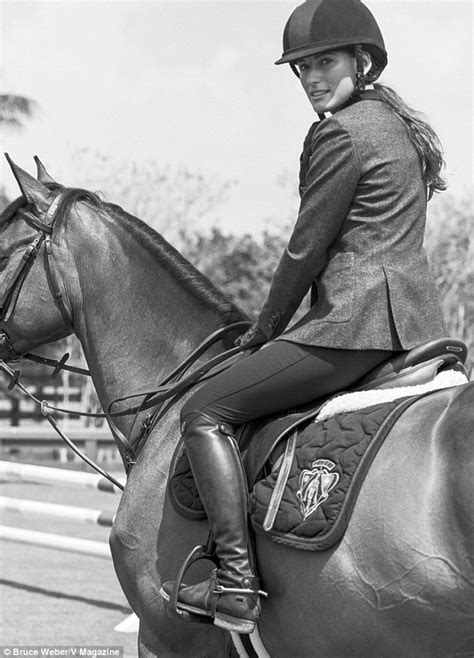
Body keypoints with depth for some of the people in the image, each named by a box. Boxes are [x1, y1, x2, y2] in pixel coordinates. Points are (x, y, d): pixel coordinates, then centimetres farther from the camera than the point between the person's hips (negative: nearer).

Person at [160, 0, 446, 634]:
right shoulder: (403, 126, 20)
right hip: (417, 322, 10)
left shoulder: (342, 133, -10)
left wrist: (266, 327, 6)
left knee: (205, 411, -6)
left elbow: (307, 249, -8)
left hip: (356, 320, -10)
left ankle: (235, 582, -13)